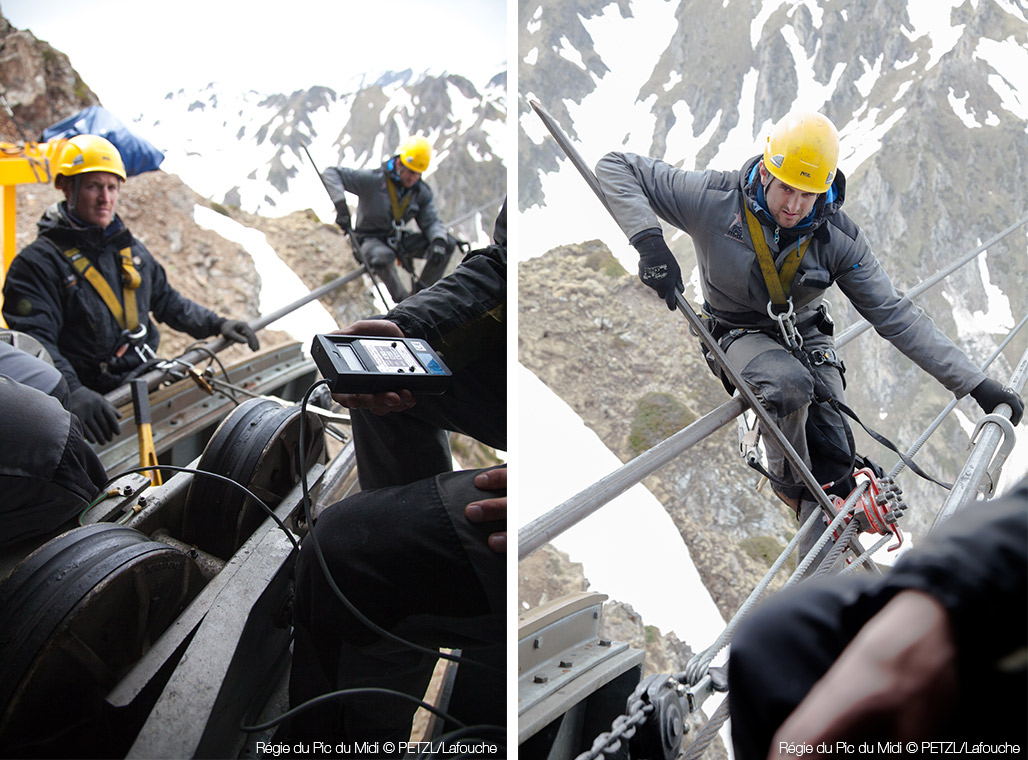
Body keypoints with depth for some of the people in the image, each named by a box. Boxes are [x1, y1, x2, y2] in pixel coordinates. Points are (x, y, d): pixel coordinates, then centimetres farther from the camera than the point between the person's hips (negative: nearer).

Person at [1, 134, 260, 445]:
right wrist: (73, 392, -35)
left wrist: (216, 324, 16)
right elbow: (34, 343, -18)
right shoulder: (37, 263, -6)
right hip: (98, 400, -7)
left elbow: (167, 301, 30)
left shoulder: (131, 249, 17)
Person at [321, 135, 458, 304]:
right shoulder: (373, 180, -19)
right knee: (383, 257, -43)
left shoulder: (422, 192, -2)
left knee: (448, 244, -11)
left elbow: (431, 222, -4)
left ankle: (420, 291, 3)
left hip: (398, 240, 5)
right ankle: (403, 300, -17)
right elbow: (331, 174, -21)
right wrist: (341, 206, -35)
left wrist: (438, 241, -28)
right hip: (370, 239, -5)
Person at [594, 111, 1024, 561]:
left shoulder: (840, 239, -16)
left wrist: (974, 383, -15)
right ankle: (789, 485, -7)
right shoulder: (714, 199, -23)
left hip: (806, 336, 3)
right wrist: (649, 240, -37)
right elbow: (616, 169, -20)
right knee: (790, 384, -36)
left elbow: (895, 316, -11)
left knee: (833, 459, -13)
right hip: (741, 335, -3)